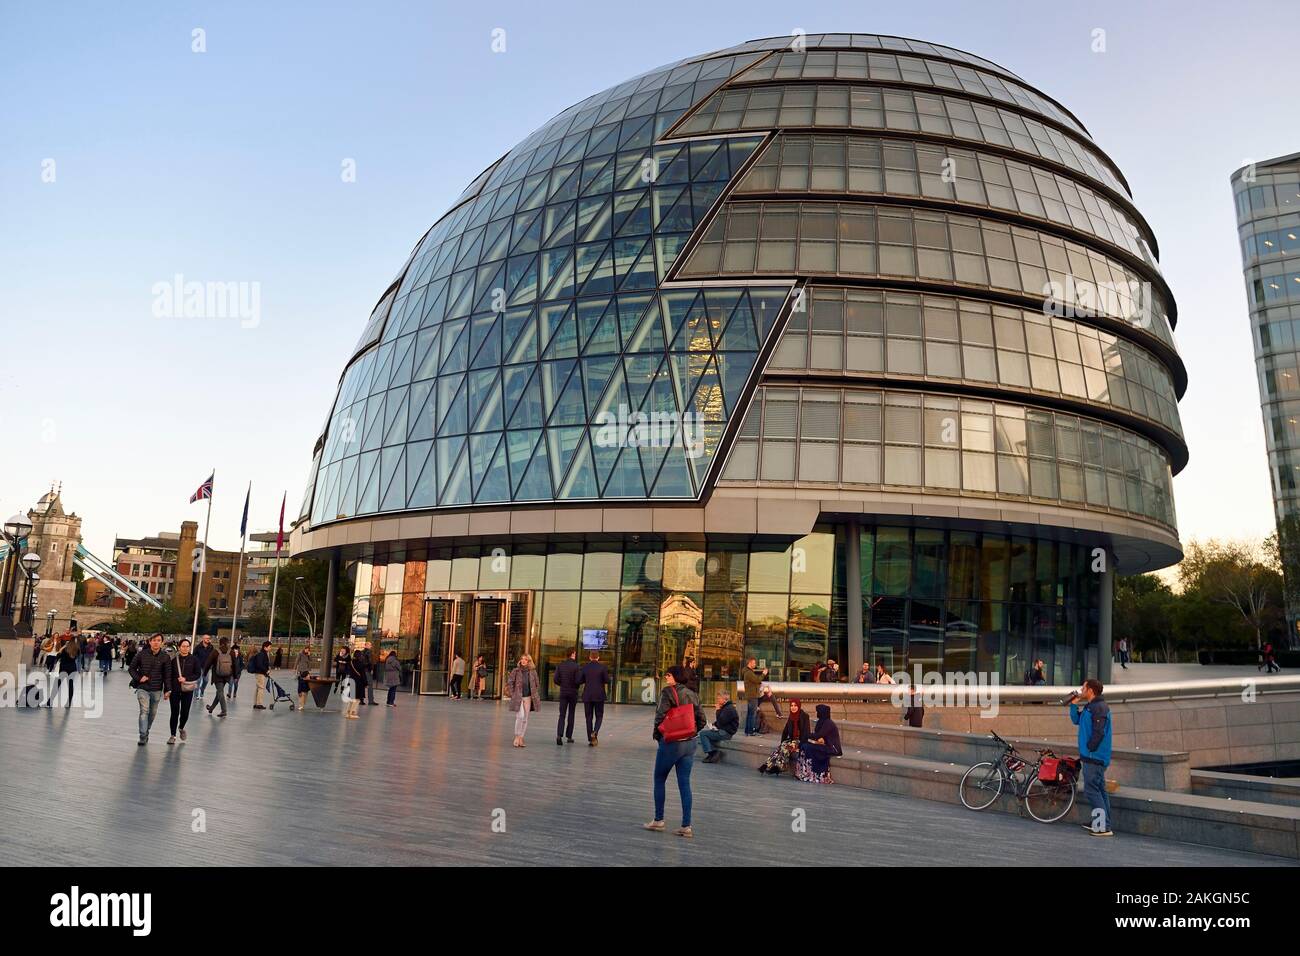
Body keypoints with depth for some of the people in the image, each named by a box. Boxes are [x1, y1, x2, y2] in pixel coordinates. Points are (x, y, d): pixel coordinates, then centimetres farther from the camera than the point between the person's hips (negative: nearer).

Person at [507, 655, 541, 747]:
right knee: (520, 716, -17)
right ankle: (516, 737, -5)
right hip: (518, 697, -3)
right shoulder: (516, 671, -3)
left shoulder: (532, 672, 4)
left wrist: (536, 696, 9)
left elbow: (537, 684, 13)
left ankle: (521, 738, 14)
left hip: (528, 698, 3)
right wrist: (512, 694, -4)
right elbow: (509, 682, 0)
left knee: (525, 719, 5)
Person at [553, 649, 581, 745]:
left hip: (563, 692, 2)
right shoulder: (576, 666, -12)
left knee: (562, 715, 3)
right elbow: (578, 681, -15)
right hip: (573, 693, -2)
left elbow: (556, 680, -2)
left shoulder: (560, 665, 0)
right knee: (571, 714, 12)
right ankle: (569, 736, 17)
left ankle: (559, 735, -16)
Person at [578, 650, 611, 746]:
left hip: (587, 696, 2)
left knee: (589, 717, 9)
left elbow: (579, 681, 1)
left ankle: (590, 740, 6)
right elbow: (607, 681, -8)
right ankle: (595, 733, -16)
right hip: (599, 695, -1)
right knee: (599, 716, 10)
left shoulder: (585, 667, 1)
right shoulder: (602, 667, -5)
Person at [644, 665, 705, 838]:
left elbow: (661, 715, -17)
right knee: (684, 783, 8)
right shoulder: (692, 694, 8)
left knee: (659, 780, 12)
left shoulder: (668, 691, -10)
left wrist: (656, 734, -2)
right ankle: (686, 826, 8)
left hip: (671, 743, -5)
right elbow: (701, 720, 8)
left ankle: (658, 821, 16)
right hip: (690, 743, 5)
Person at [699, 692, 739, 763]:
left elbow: (721, 722, -22)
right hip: (722, 731, 11)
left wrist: (718, 710, -12)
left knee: (703, 734, -13)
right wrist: (714, 725, 5)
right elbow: (719, 721, 24)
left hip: (726, 733, -11)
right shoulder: (724, 707, 16)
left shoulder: (729, 709, -17)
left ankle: (711, 753, -12)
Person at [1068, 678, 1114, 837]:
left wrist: (1090, 748, -17)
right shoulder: (1089, 707, 14)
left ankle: (1104, 827, -8)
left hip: (1095, 757, -10)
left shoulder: (1100, 707, -17)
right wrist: (1074, 704, 12)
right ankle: (1102, 823, 23)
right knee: (1099, 789, 15)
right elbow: (1076, 720, 23)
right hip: (1091, 756, 10)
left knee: (1091, 790, -9)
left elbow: (1099, 732, -23)